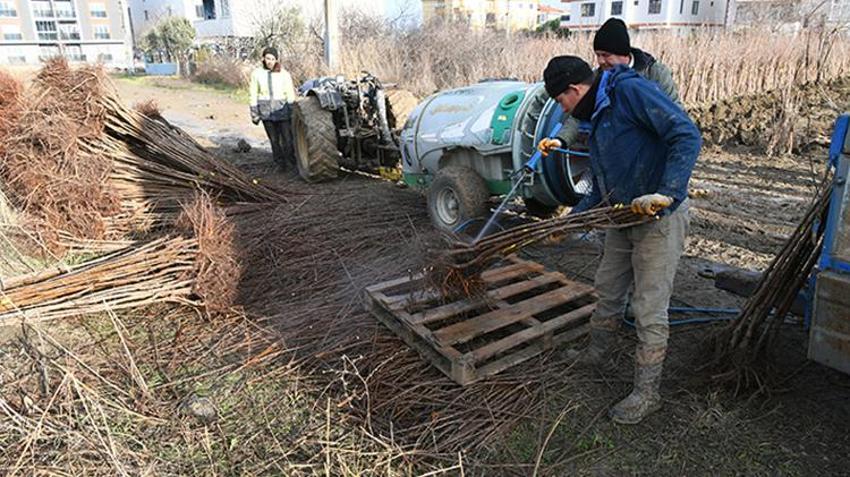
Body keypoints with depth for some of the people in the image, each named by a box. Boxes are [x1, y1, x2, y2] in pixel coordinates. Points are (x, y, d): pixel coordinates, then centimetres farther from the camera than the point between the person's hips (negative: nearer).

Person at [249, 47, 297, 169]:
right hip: (266, 111, 2)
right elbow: (254, 95, 6)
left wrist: (292, 112, -3)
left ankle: (292, 162, 7)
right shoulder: (257, 74, 1)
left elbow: (290, 94, 0)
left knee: (287, 138, -6)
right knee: (274, 139, 7)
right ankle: (280, 162, 19)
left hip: (282, 109, -2)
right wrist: (254, 114, 5)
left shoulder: (284, 74, -2)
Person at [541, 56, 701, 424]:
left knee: (650, 310, -2)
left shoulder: (631, 90, -14)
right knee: (607, 290, 20)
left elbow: (687, 135, -24)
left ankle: (647, 393, 12)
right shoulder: (598, 118, 15)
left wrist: (667, 192, -33)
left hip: (660, 219, -9)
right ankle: (596, 354, 42)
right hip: (624, 217, 9)